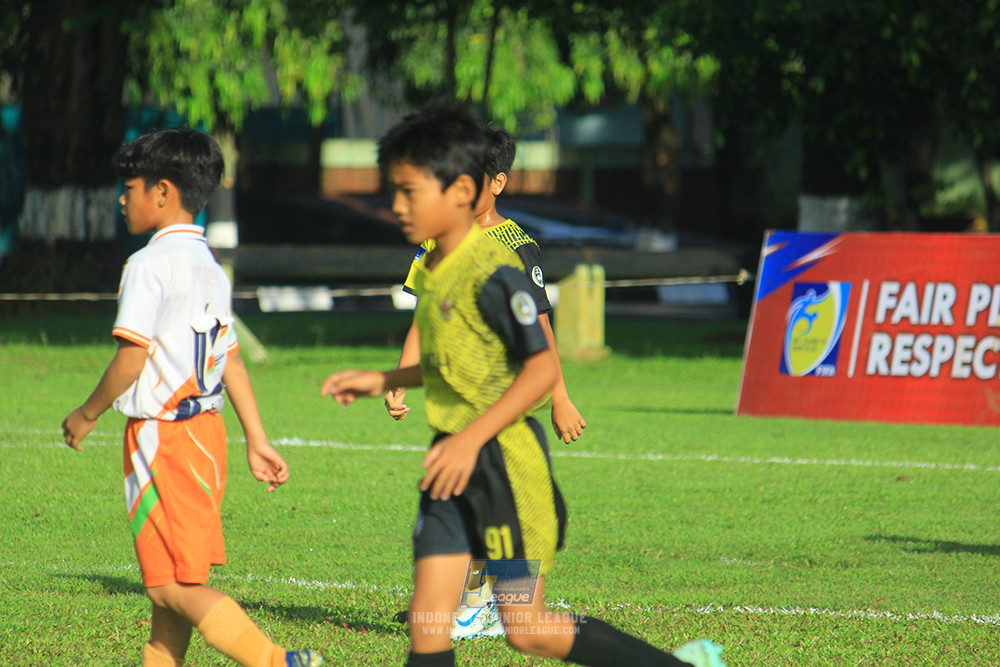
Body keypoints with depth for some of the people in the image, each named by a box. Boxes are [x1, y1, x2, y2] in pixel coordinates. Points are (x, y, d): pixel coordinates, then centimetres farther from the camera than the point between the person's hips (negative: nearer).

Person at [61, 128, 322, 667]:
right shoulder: (210, 268, 14)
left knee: (174, 586, -9)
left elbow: (132, 358, -17)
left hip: (162, 434, -9)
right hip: (207, 432, 9)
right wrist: (257, 441, 18)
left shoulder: (150, 265, -13)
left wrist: (87, 415, -3)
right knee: (171, 581, 13)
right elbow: (230, 359, 16)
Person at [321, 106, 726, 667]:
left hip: (505, 461, -9)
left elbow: (542, 368, -20)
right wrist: (382, 382, 21)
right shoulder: (433, 272, 11)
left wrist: (472, 438, -23)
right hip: (454, 462, 9)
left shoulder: (494, 273, -17)